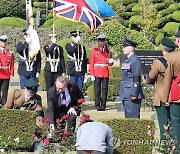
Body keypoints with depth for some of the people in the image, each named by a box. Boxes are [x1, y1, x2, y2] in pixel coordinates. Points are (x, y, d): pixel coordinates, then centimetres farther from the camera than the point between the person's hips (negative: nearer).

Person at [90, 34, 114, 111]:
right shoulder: (94, 50, 3)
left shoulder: (108, 51, 12)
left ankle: (103, 105, 6)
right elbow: (91, 63, 1)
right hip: (97, 73, -3)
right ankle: (97, 105, 3)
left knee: (105, 89, 1)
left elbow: (110, 64, 17)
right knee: (97, 90, -2)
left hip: (105, 73, 3)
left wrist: (111, 61, -8)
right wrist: (92, 74, -7)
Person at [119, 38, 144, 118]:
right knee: (127, 115, 13)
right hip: (126, 95, 9)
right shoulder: (127, 60, 17)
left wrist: (134, 94, -20)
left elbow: (137, 79, -16)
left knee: (132, 116, -7)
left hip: (132, 94, -9)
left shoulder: (135, 60, -11)